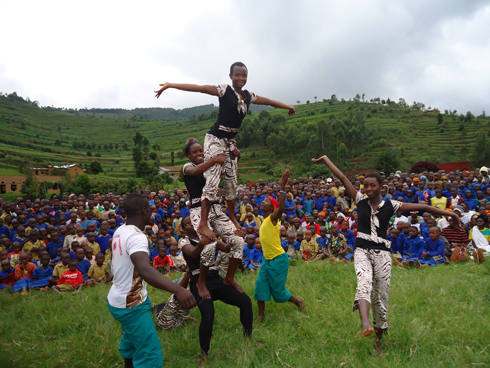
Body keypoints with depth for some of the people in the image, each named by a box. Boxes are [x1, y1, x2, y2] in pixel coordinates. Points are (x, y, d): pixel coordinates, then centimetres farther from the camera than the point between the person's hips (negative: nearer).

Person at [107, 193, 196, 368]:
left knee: (131, 344, 30)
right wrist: (177, 289, -57)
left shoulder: (120, 231, 0)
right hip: (132, 305, -9)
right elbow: (144, 269, -46)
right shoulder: (136, 236, -28)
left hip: (118, 300, 10)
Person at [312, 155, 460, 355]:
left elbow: (420, 207, 0)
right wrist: (325, 159, 5)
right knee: (364, 282, -30)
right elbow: (342, 178, 1)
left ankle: (378, 340, 19)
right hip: (362, 251, 0)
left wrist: (447, 212, -3)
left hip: (382, 253, 1)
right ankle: (365, 324, -50)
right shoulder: (360, 200, 3)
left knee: (381, 296, 4)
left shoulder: (390, 205, 2)